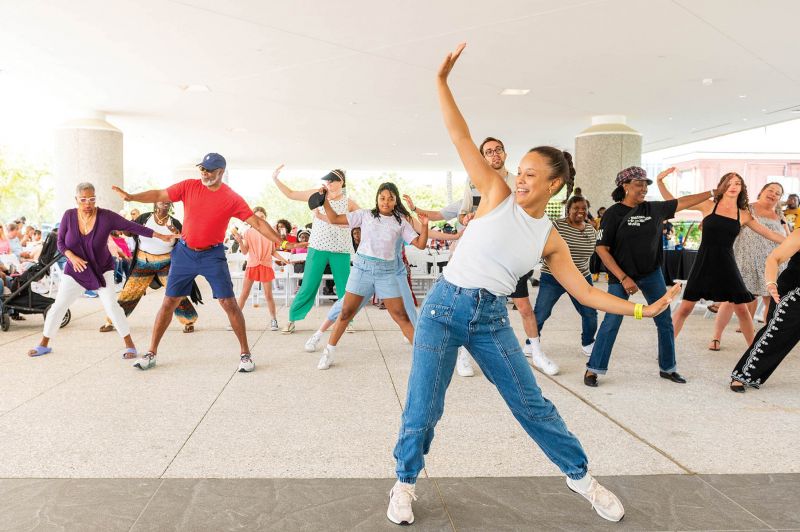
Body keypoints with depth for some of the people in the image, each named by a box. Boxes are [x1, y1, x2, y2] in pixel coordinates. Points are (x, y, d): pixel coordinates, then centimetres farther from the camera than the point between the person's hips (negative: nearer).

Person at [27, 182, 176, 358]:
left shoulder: (106, 217, -17)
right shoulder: (69, 215, -10)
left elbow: (132, 226, -16)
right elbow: (60, 243, -2)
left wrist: (160, 236, -20)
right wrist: (72, 257, -21)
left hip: (102, 270, -3)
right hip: (76, 271, 3)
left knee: (111, 305, -15)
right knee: (58, 306, 6)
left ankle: (130, 345, -6)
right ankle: (44, 344, 25)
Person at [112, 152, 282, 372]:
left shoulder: (232, 199, -9)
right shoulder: (189, 186, -3)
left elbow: (257, 223, -9)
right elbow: (159, 195, 2)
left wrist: (281, 241, -16)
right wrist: (130, 197, -12)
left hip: (213, 255, -2)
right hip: (185, 252, 2)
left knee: (229, 303, -6)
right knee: (169, 302, 6)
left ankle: (245, 353, 6)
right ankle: (151, 353, 18)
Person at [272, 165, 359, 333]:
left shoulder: (348, 203, 2)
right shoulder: (318, 194, 4)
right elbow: (290, 194, 7)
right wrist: (275, 179, -4)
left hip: (341, 251, 0)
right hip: (318, 248, 0)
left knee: (344, 288, 3)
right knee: (308, 286, -1)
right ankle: (292, 320, 10)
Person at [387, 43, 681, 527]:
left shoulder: (551, 241, 4)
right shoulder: (498, 196, -2)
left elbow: (585, 292, 9)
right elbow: (460, 136, -6)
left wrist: (642, 310, 3)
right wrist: (442, 80, -11)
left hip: (492, 320, 2)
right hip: (444, 308, -2)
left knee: (533, 405, 11)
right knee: (423, 409, 0)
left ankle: (580, 475, 33)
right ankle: (405, 482, 25)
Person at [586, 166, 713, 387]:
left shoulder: (653, 209, 2)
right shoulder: (613, 213, -12)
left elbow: (682, 202, 13)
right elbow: (602, 249, -14)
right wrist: (623, 278, -18)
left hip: (652, 275, 5)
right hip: (621, 277, -5)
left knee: (665, 321, 9)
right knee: (611, 322, -6)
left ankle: (667, 368, 26)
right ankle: (593, 369, 5)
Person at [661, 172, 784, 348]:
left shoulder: (744, 215, 7)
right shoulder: (708, 205, -1)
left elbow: (769, 234, 15)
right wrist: (660, 182, -10)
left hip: (727, 264, 3)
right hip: (704, 262, -2)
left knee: (741, 309, 6)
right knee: (685, 307, -2)